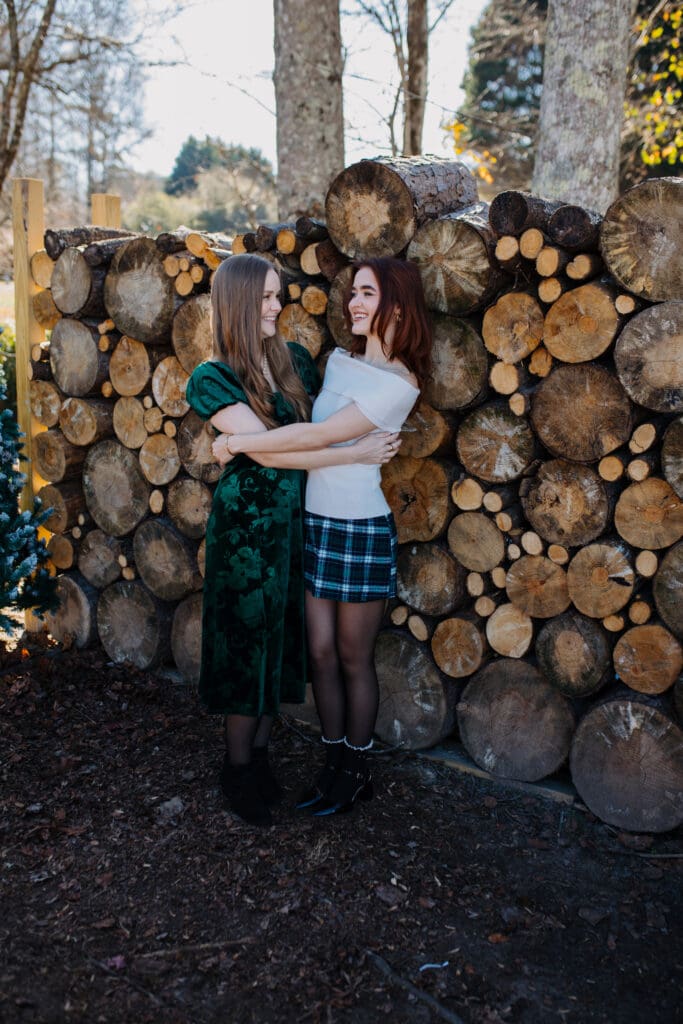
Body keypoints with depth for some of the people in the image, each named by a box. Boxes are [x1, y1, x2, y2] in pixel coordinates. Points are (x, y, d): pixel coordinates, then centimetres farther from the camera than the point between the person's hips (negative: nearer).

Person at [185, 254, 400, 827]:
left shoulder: (294, 359, 6)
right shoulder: (212, 379, -12)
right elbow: (269, 451, -20)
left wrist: (377, 424, -3)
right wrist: (356, 453, -19)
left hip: (297, 520, 6)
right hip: (247, 523, -5)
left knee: (281, 639, 14)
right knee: (248, 642, 5)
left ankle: (260, 752, 33)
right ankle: (238, 769, 24)